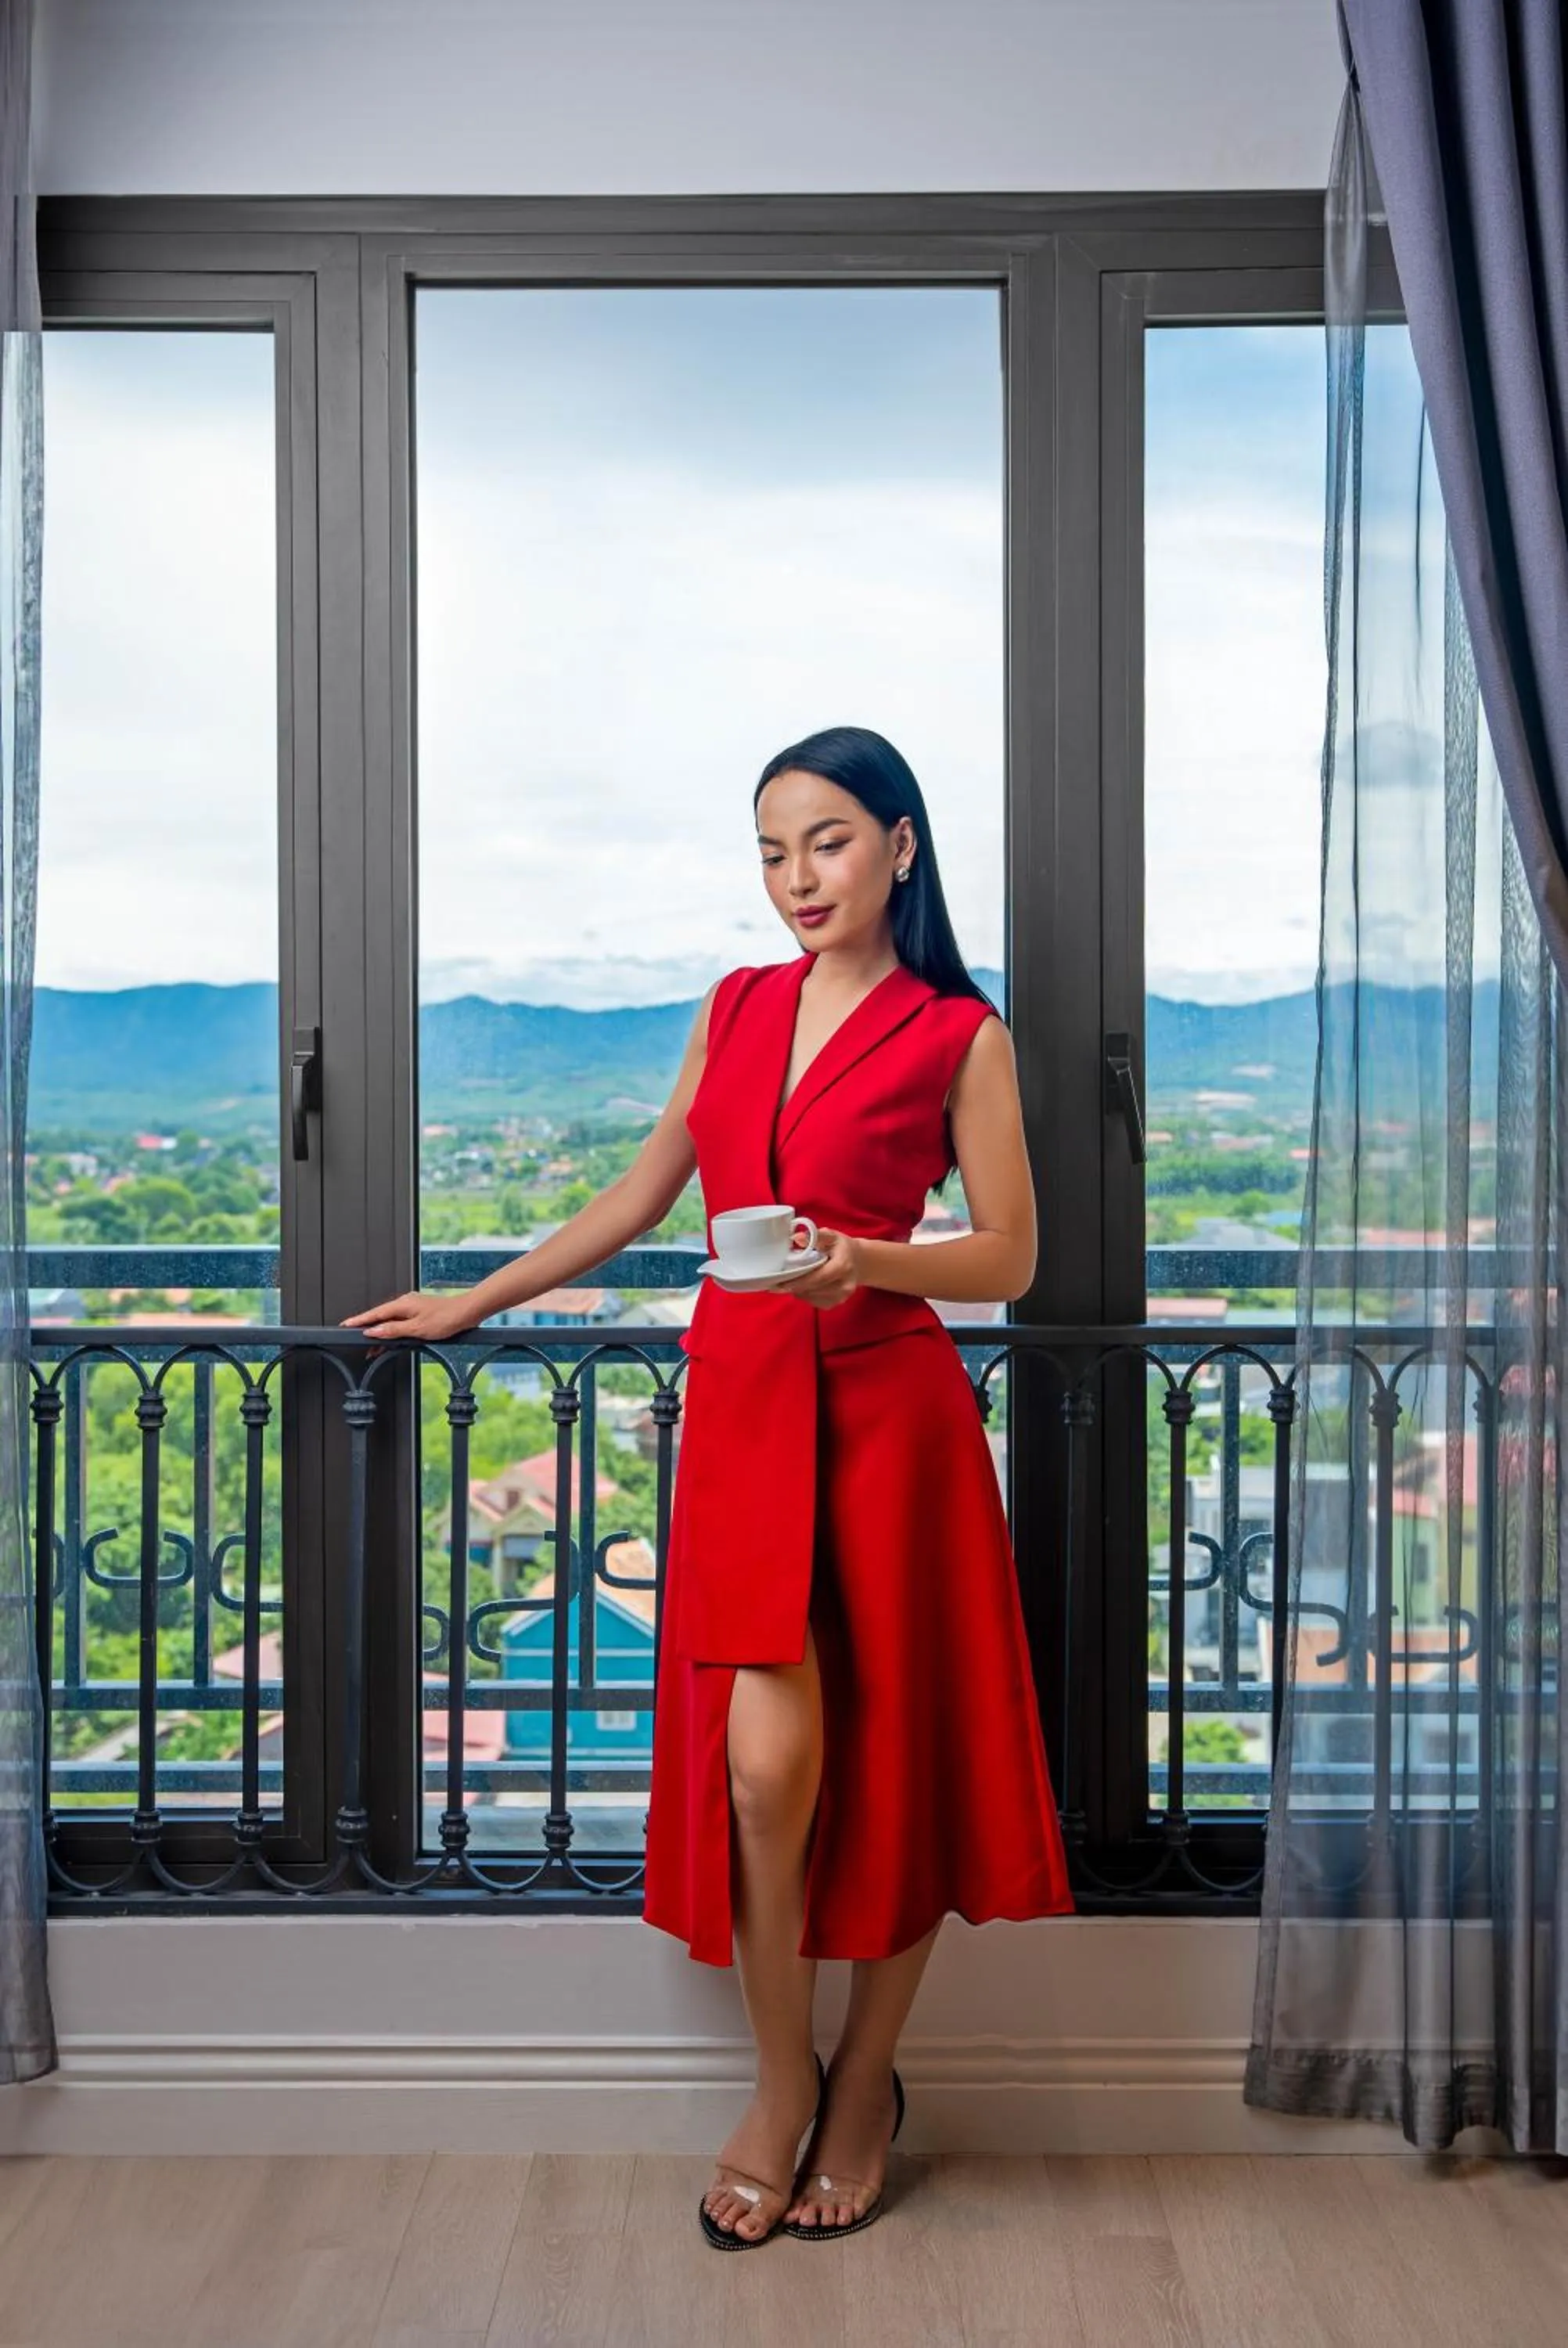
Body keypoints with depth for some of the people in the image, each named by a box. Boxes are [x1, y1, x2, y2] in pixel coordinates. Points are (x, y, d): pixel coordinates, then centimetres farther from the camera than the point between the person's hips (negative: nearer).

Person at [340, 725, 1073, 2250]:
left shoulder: (956, 1033, 0)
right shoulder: (735, 1007, 12)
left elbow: (1008, 1260, -1)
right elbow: (640, 1196, 19)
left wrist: (863, 1260, -19)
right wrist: (472, 1303, 21)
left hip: (882, 1411, -3)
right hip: (741, 1402, 3)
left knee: (885, 1757, 5)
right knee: (762, 1757, -5)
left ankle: (865, 2080, 27)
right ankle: (781, 2079, 18)